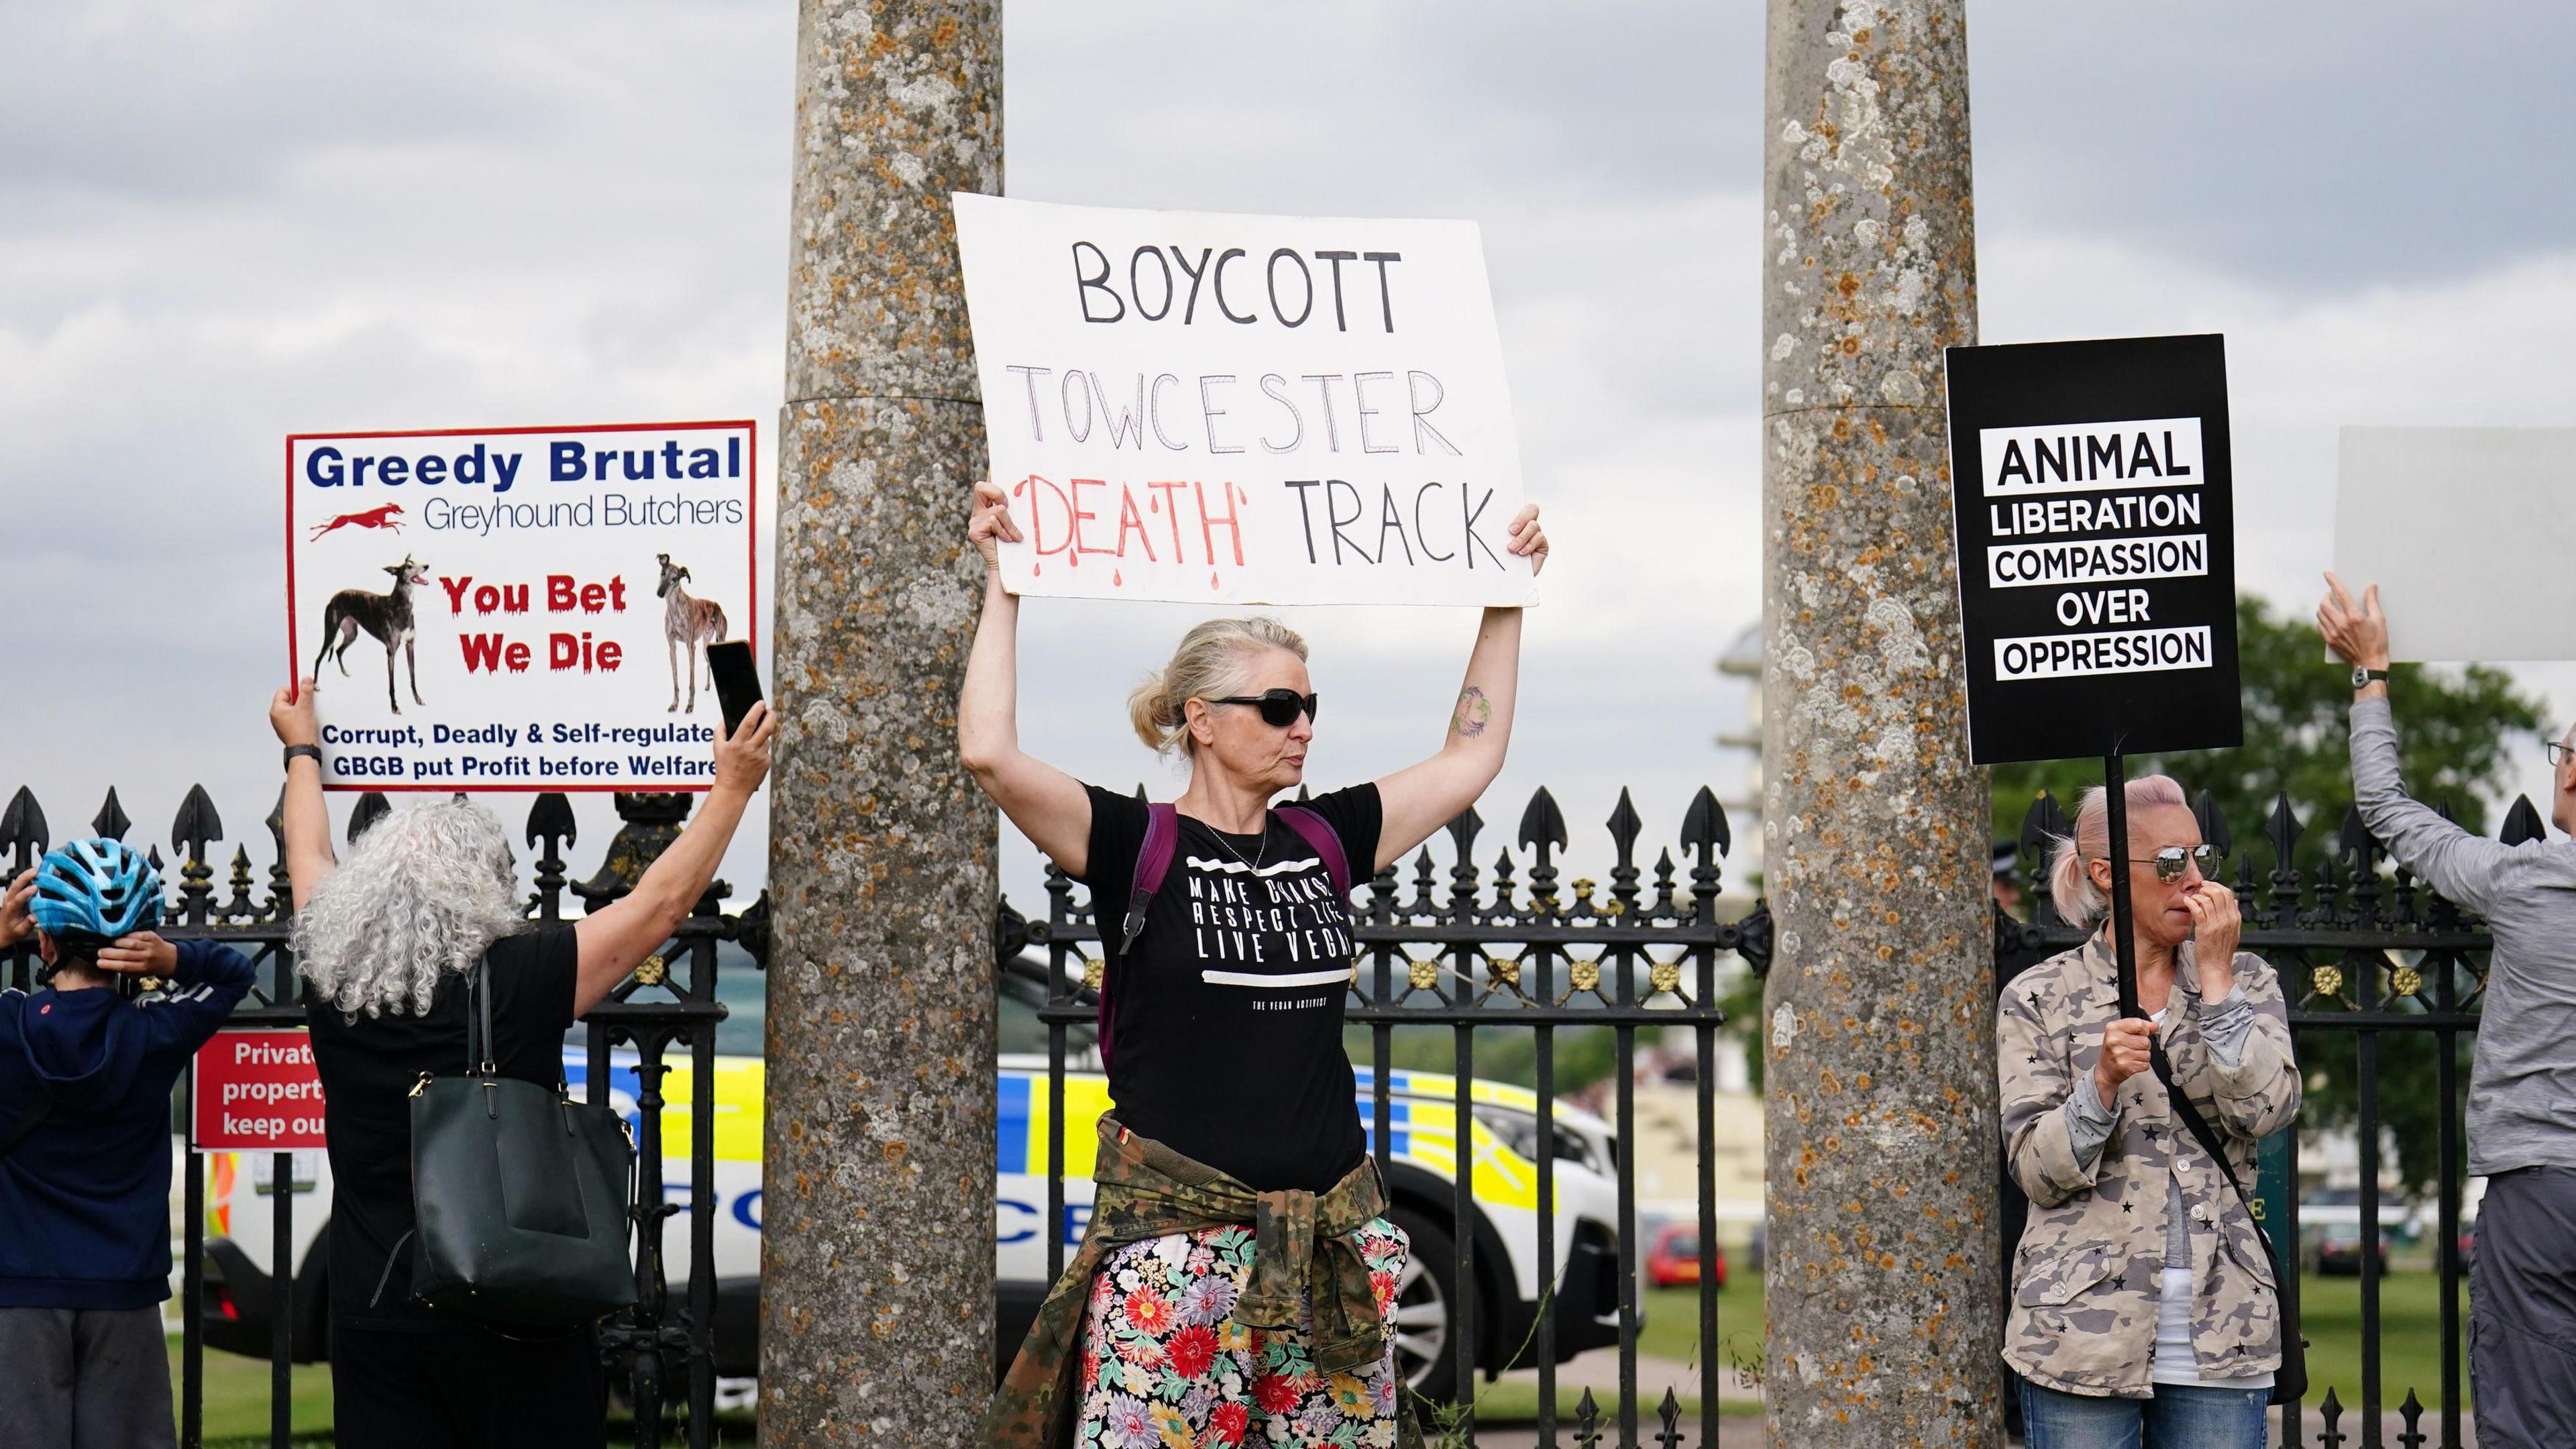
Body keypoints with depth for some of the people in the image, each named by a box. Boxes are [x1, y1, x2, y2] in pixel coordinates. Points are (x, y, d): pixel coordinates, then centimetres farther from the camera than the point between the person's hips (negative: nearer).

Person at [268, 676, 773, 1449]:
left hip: (374, 1319, 4)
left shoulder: (333, 986, -1)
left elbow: (310, 865, 20)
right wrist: (733, 787, 13)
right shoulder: (520, 984, -13)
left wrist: (302, 751, 38)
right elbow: (661, 902, -1)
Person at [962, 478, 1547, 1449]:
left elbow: (1471, 754, 23)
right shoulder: (1138, 848, -3)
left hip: (1325, 1237, 5)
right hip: (1175, 1232, -5)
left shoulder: (1328, 842, 12)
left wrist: (1507, 600, 24)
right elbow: (989, 753, -16)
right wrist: (1004, 587, -10)